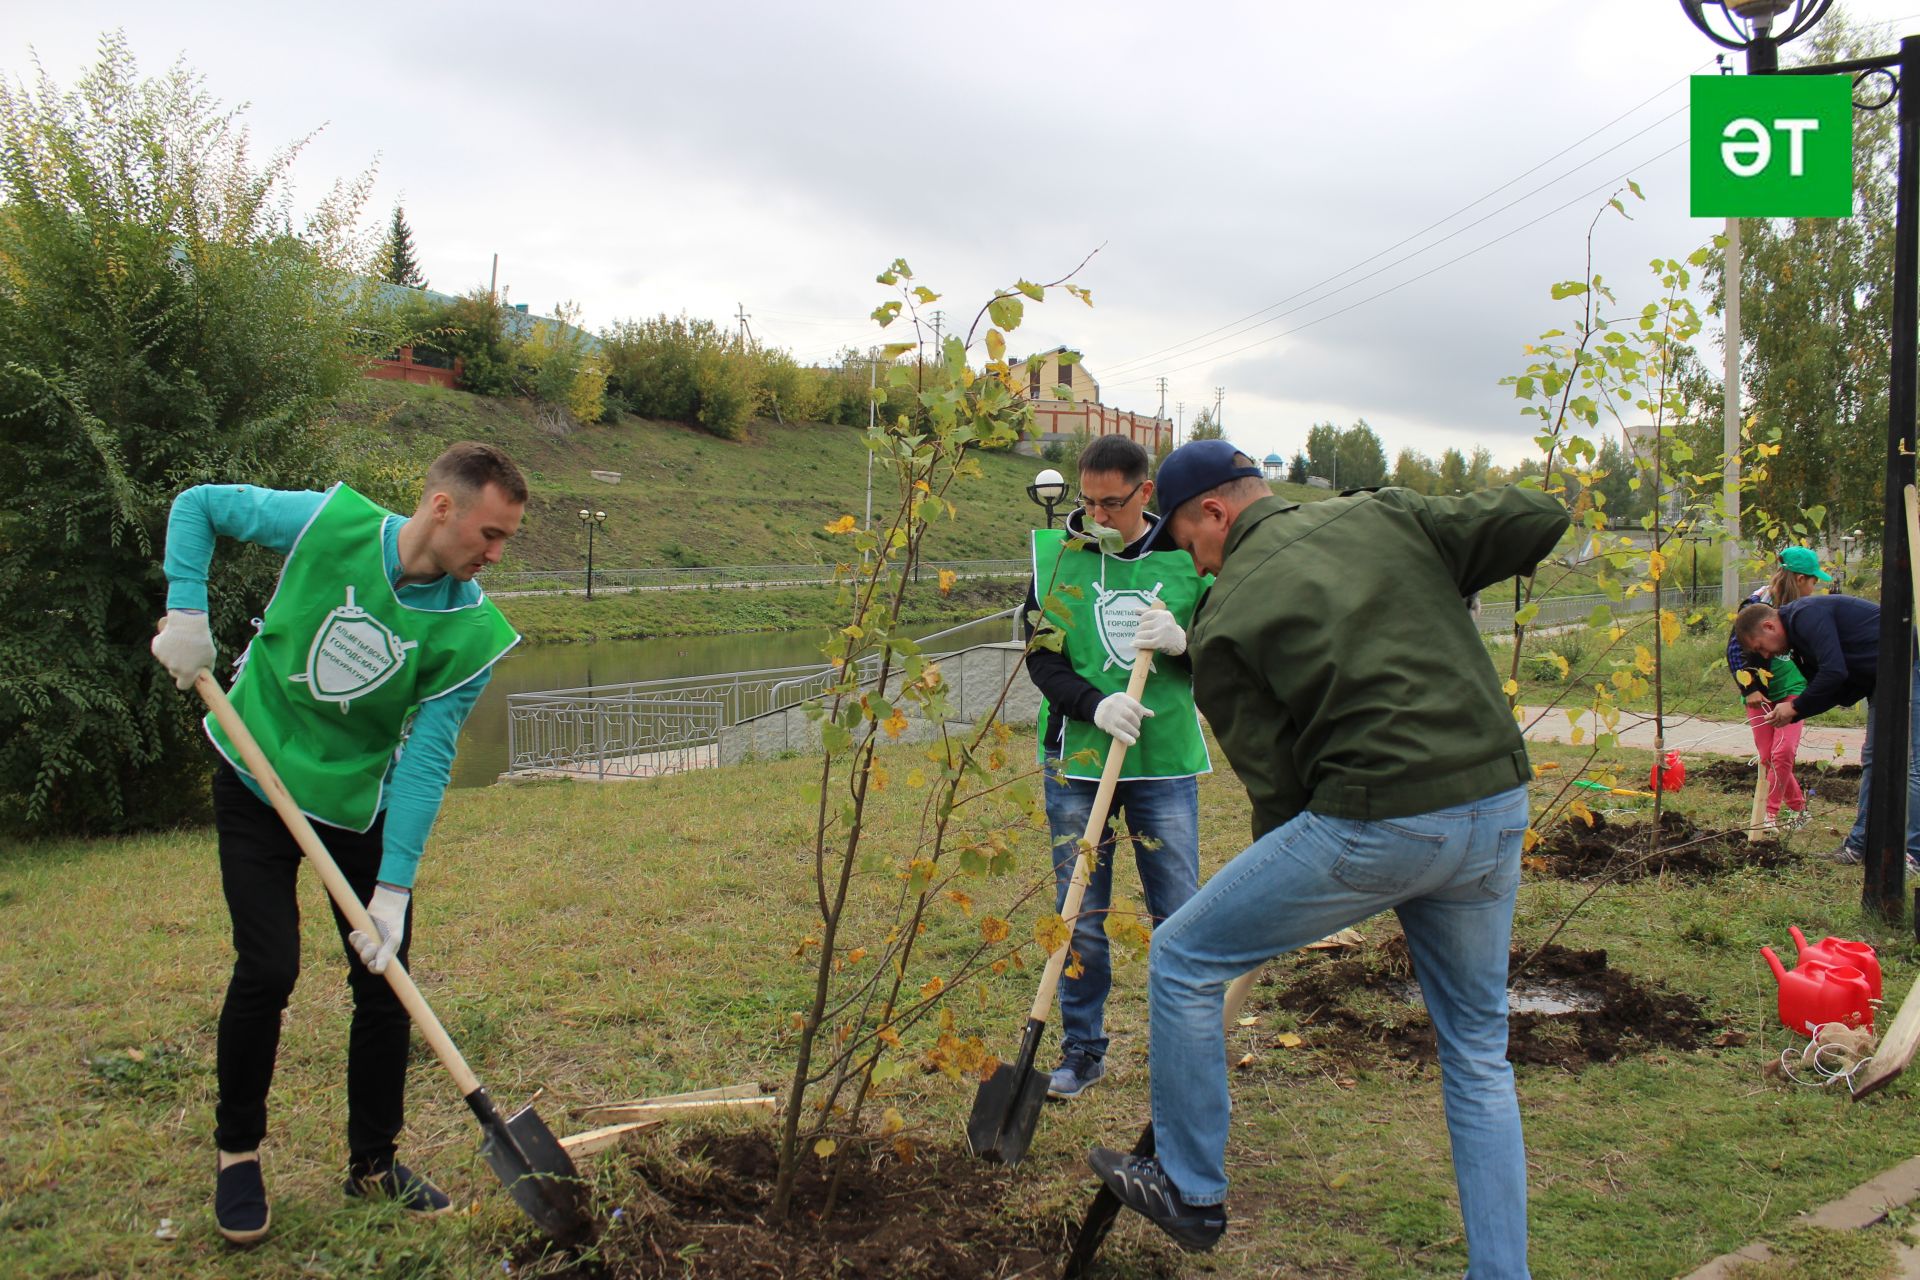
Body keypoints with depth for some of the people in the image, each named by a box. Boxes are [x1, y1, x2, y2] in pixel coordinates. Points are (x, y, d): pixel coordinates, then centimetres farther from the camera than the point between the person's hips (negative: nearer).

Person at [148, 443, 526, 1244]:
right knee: (268, 968, -9)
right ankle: (237, 1152, 16)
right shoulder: (329, 523, -19)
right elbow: (197, 505, -4)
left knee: (385, 980, 3)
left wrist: (394, 887, -22)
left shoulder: (471, 631, -17)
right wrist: (187, 613, -16)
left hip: (363, 802, 2)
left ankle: (372, 1162, 23)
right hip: (257, 781, -2)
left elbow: (426, 758, -17)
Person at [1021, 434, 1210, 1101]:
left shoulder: (1186, 557, 1)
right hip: (1077, 760, 0)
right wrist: (1095, 704, -21)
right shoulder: (1055, 555, 0)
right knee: (1080, 916, 7)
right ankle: (1082, 1049, 24)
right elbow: (1042, 658, -3)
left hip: (1165, 760, 0)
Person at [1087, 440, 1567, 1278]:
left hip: (1375, 823, -6)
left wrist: (1278, 885, 15)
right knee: (1478, 1056, 21)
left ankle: (1190, 1193, 25)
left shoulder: (1222, 620, -3)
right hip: (1498, 808, 6)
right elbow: (1541, 520, 6)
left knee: (1182, 961, 12)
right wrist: (1438, 581, 20)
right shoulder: (1385, 516, 9)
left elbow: (1274, 781, -1)